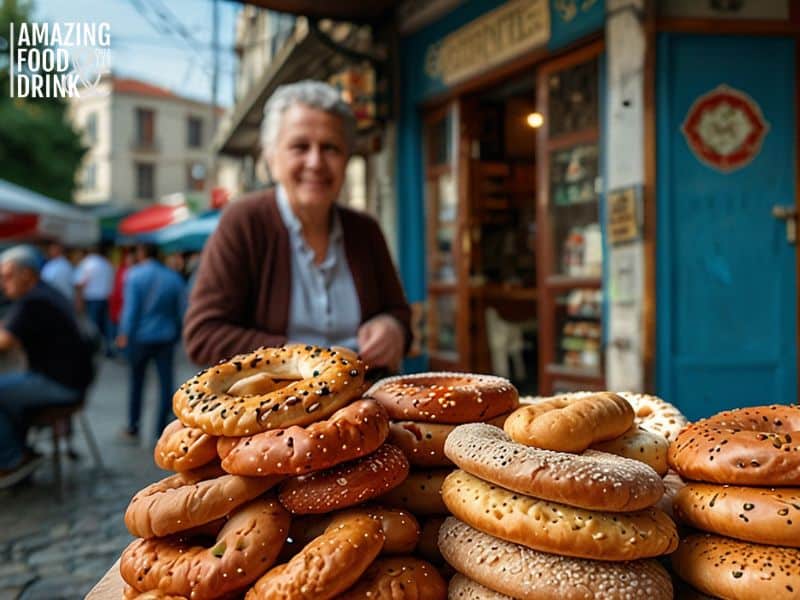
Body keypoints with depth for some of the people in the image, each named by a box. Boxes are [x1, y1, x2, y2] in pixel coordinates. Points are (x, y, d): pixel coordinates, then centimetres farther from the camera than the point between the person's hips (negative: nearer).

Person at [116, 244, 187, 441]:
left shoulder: (134, 275, -7)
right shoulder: (173, 277, 1)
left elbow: (130, 307, -11)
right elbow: (182, 309, 2)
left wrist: (125, 334, -5)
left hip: (140, 336, -1)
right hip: (166, 337, 1)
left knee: (136, 381, 15)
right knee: (166, 384, 3)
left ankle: (133, 429, 22)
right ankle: (161, 431, 2)